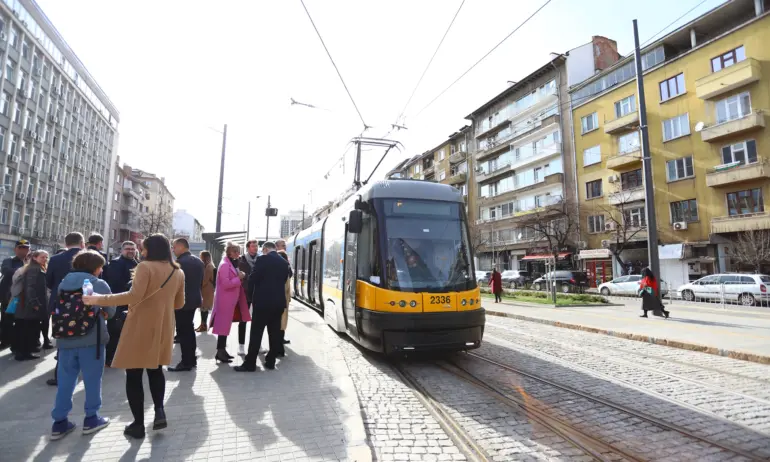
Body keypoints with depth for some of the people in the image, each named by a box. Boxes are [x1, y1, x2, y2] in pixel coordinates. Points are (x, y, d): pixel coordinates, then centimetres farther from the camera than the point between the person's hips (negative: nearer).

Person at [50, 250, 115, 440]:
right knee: (92, 379, 7)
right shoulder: (99, 284, -6)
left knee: (65, 381, 12)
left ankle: (59, 422, 17)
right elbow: (111, 310, -3)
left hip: (65, 338, 5)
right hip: (91, 338, -5)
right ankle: (91, 418, 15)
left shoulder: (63, 283, 9)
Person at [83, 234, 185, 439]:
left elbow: (134, 296, -25)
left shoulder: (145, 267, -13)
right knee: (155, 369, 22)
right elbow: (179, 303, 12)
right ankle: (159, 410, 6)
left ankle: (138, 424, 12)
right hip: (163, 327, 6)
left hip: (141, 327, -6)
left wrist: (99, 299, -19)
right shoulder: (177, 272, 6)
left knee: (134, 374, 7)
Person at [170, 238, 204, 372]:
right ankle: (191, 360, 24)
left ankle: (186, 362, 3)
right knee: (189, 329, 17)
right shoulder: (198, 261, 9)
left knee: (182, 331, -2)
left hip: (182, 300, -9)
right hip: (194, 299, 9)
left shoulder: (180, 262, -18)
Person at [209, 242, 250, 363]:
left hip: (231, 300, 10)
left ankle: (222, 350, 23)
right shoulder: (224, 264, -16)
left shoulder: (232, 263, 14)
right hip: (225, 300, -10)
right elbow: (226, 284, -23)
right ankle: (220, 352, 5)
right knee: (223, 325, -3)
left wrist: (240, 276, 5)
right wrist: (239, 278, -17)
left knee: (225, 325, 14)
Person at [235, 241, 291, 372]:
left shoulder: (263, 259, -8)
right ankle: (270, 361, 17)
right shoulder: (284, 262, 10)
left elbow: (253, 278, -7)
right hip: (279, 302, 6)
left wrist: (251, 294, 9)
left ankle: (250, 364, 4)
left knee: (256, 333, 0)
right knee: (275, 332, 10)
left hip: (263, 301, -6)